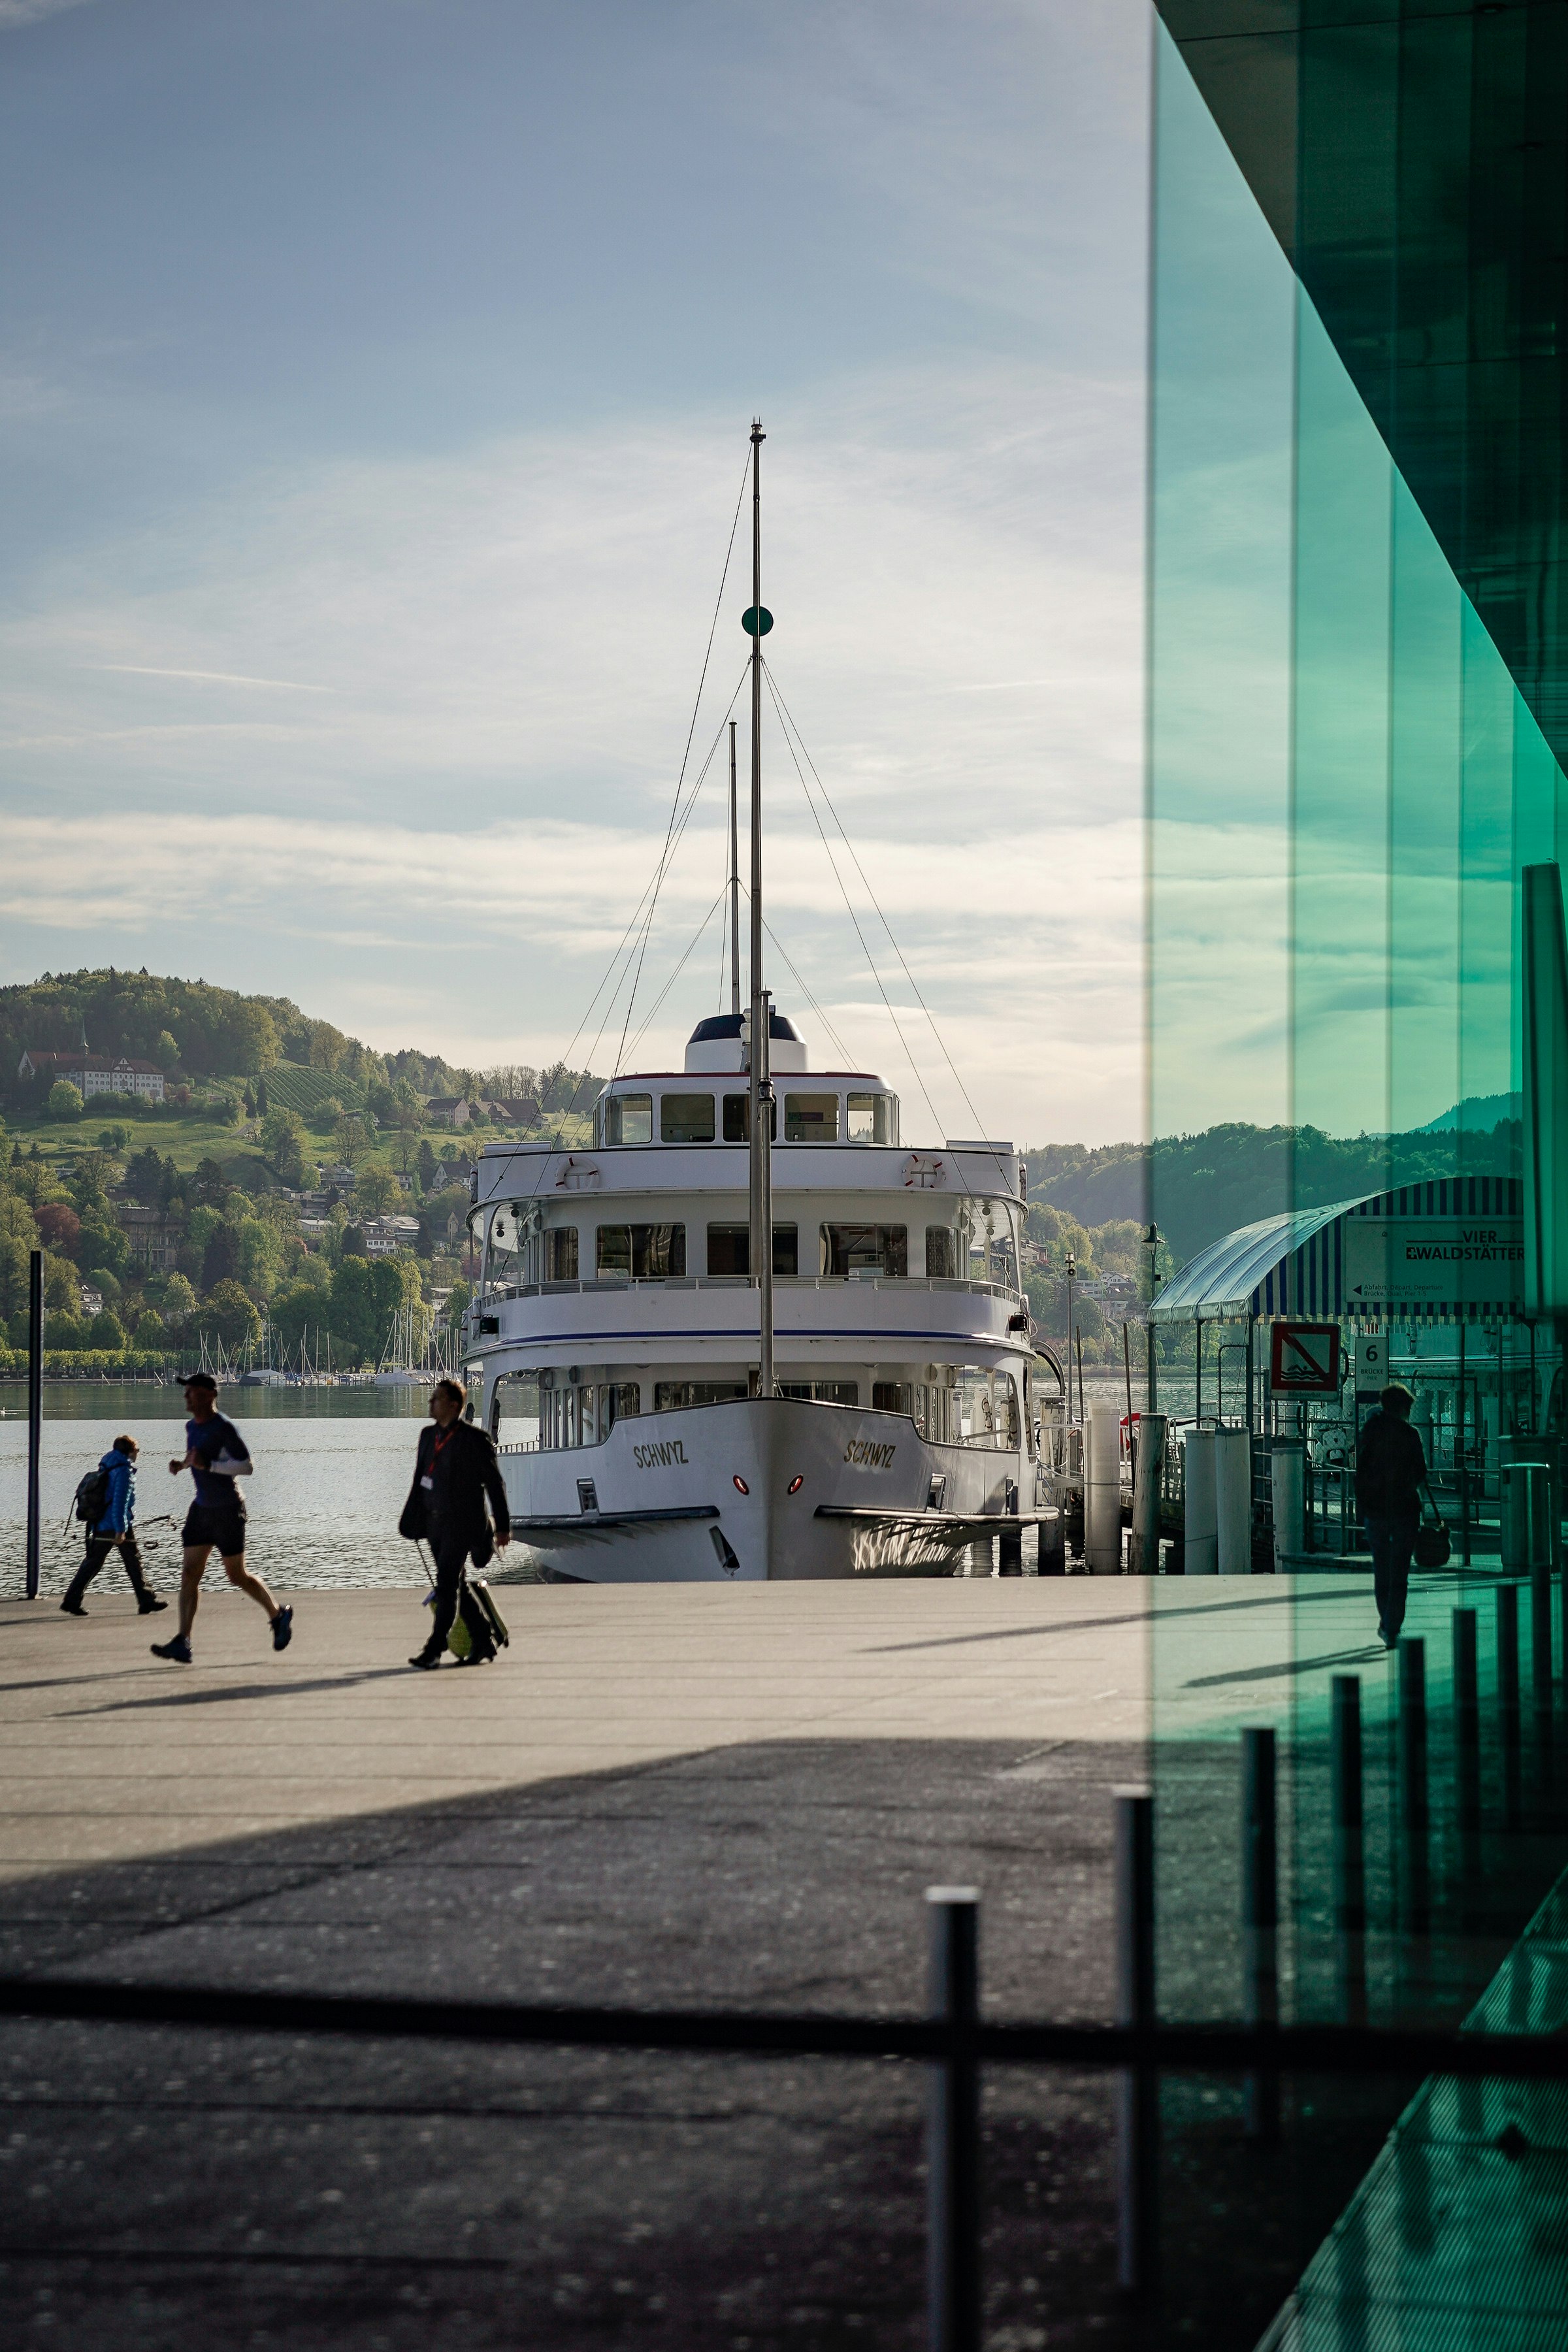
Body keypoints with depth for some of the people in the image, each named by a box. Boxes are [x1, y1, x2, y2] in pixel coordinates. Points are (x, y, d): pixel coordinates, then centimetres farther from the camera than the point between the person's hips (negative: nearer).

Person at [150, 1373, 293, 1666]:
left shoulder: (224, 1428, -17)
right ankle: (182, 1644, -9)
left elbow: (247, 1467, -20)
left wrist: (207, 1465, -27)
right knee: (189, 1573, -3)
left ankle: (278, 1616, 27)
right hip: (201, 1509, 8)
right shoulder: (192, 1427, 10)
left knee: (237, 1576, 3)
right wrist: (182, 1465, 7)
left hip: (228, 1510, -8)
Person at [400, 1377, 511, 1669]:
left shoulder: (473, 1439, -9)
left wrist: (503, 1526, -6)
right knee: (455, 1587, 11)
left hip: (461, 1524, -8)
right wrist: (411, 1521, 14)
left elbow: (494, 1484, -6)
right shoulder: (428, 1435, 12)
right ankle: (482, 1644, 21)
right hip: (435, 1524, 8)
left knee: (446, 1585, -12)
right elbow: (419, 1481, 17)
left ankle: (434, 1649, -13)